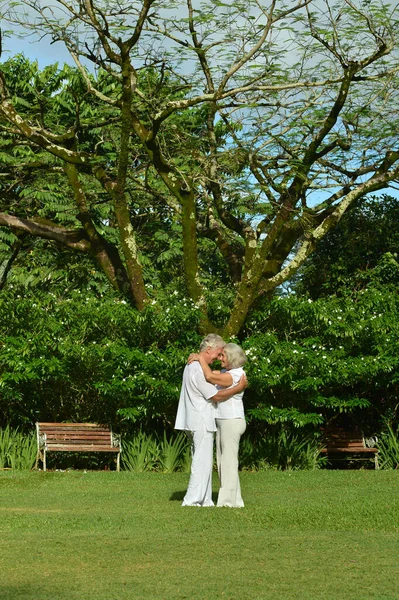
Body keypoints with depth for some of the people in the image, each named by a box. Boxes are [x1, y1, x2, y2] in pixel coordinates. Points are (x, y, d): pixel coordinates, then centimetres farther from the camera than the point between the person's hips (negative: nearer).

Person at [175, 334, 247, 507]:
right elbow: (216, 395, -17)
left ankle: (204, 500, 16)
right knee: (203, 462, -7)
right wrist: (239, 388, -11)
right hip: (201, 422, -11)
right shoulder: (198, 370, -19)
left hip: (196, 422, 11)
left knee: (202, 462, 12)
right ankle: (192, 500, -6)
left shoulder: (192, 365, 13)